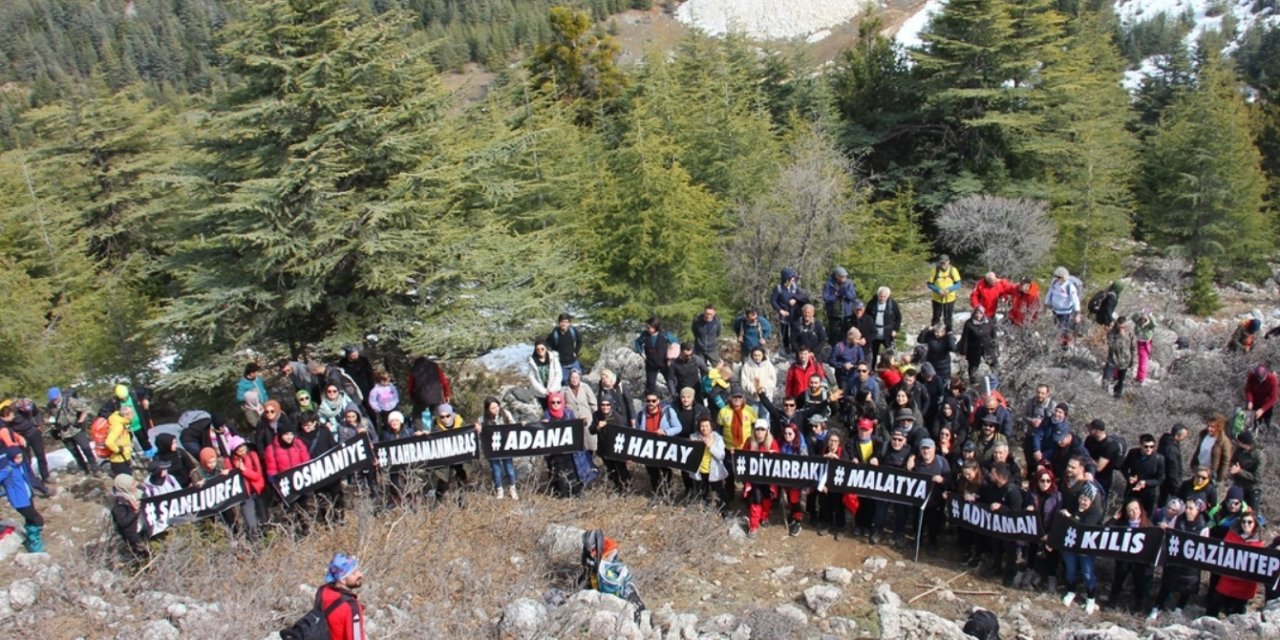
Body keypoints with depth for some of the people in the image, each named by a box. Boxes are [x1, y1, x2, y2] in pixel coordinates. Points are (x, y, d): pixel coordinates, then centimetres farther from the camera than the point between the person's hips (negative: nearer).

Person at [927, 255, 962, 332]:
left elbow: (958, 284, -7)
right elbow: (930, 284, -8)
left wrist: (949, 289, -25)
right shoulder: (935, 270, -11)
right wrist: (938, 290, -24)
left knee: (948, 318, 13)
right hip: (937, 299, -1)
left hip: (949, 299, 1)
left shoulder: (953, 270, -9)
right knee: (936, 318, 10)